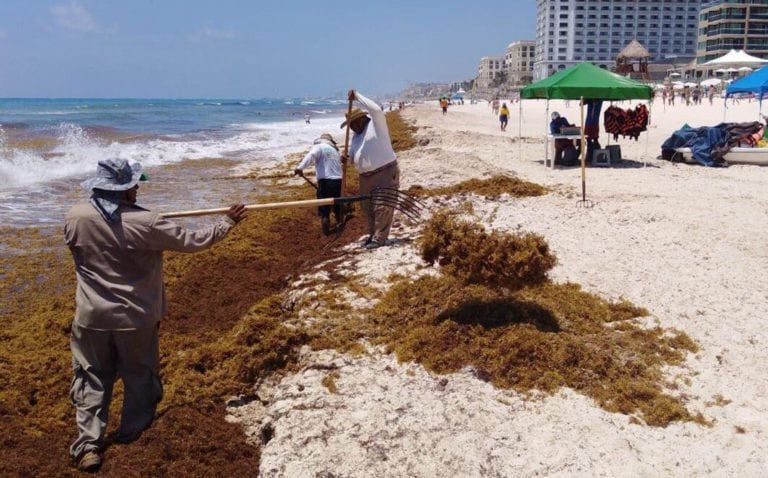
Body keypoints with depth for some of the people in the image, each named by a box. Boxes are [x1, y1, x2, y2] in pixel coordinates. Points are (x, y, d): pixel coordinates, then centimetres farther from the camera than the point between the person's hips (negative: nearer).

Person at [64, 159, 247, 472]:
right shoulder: (144, 223, -20)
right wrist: (227, 223, 2)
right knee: (139, 373, 19)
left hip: (92, 316, 2)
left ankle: (87, 446, 10)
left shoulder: (75, 217, -10)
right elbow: (192, 242, -11)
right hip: (136, 316, -2)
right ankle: (132, 430, 34)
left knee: (91, 377, 14)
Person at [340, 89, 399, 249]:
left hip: (385, 173, -9)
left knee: (382, 207, -9)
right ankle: (373, 235, 24)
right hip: (366, 177, 9)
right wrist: (346, 158, -2)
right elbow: (353, 155, 23)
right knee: (368, 208, 12)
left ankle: (379, 238, -7)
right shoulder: (355, 136, 17)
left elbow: (376, 110, -25)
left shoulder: (376, 124, -6)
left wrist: (357, 96, -22)